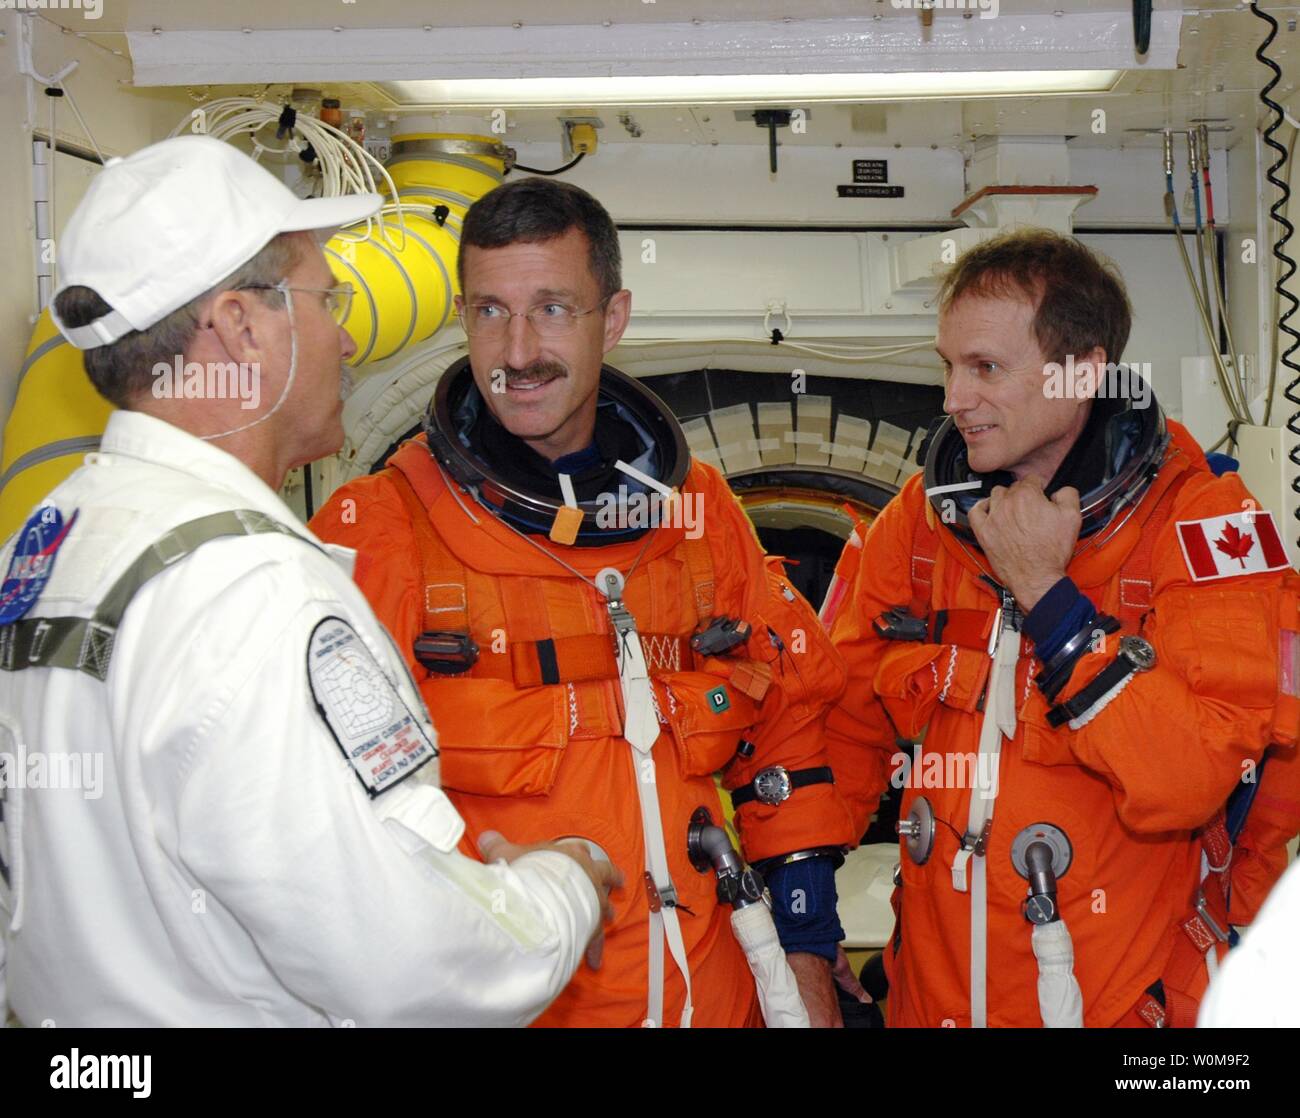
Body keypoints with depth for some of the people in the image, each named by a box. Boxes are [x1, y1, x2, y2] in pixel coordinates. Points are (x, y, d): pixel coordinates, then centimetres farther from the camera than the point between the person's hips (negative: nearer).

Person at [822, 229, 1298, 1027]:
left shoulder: (1202, 521, -14)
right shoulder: (918, 520, 0)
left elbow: (1186, 784, -23)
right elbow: (844, 723, 4)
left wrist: (1046, 595, -23)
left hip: (1123, 998, -4)